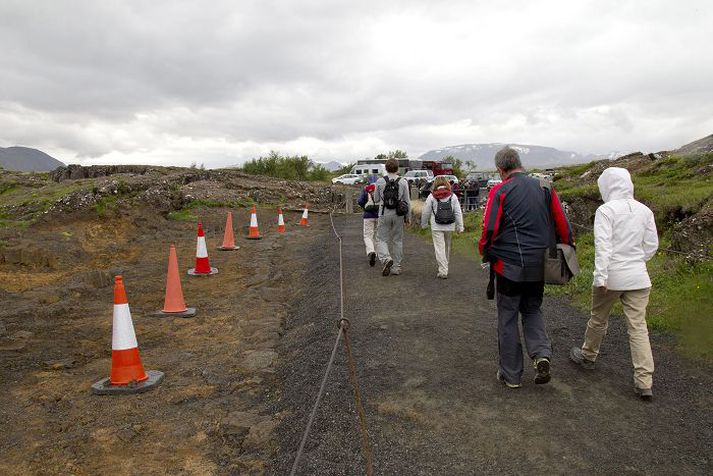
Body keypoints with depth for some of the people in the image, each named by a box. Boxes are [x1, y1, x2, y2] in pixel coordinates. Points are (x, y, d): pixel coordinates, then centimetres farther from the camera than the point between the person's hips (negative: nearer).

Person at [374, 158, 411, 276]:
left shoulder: (380, 181, -4)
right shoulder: (403, 182, -3)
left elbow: (376, 199, 5)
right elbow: (407, 201, 1)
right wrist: (407, 216, 12)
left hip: (384, 214, -1)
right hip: (398, 215, 2)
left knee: (381, 239, 7)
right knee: (397, 240, 12)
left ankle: (386, 258, -20)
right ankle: (396, 267, 17)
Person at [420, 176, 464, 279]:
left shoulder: (432, 196, -5)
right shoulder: (453, 196, 2)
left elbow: (425, 212, 1)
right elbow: (458, 213, 2)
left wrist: (423, 224, 16)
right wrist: (460, 226, 8)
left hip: (437, 227, -3)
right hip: (450, 227, 3)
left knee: (439, 248, -2)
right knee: (447, 247, 18)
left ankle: (443, 271, -9)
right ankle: (444, 267, 32)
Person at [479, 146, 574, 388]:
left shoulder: (500, 191, -9)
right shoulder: (545, 188, 4)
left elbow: (489, 229, -12)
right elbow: (562, 224, 4)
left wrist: (485, 252, 5)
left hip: (509, 265, -4)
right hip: (539, 267, 4)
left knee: (508, 318, 8)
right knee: (532, 310, 23)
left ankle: (511, 375, 16)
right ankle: (542, 353, 1)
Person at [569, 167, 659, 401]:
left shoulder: (606, 210, -11)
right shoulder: (644, 210, 5)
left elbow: (603, 245, -18)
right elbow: (652, 245, 9)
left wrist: (601, 277, -18)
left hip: (611, 278, -4)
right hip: (638, 278, 4)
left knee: (598, 319, 17)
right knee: (638, 327, 4)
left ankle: (588, 356, 38)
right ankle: (644, 382, 3)